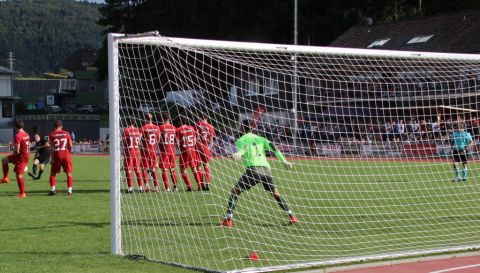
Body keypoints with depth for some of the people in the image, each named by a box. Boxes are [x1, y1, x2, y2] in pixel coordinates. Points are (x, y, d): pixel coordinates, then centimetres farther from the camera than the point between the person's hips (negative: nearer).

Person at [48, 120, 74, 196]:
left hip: (57, 155, -1)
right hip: (66, 155, 1)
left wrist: (52, 158, -3)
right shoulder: (66, 133, 4)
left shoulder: (52, 135, 0)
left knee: (53, 173, 11)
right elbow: (70, 146, 2)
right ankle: (70, 190, 2)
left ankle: (53, 189, 1)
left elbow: (52, 147, -5)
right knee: (69, 173, 8)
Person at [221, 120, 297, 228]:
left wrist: (238, 154, -32)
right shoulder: (260, 139, 24)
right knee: (275, 193, 23)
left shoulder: (240, 140, 13)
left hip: (253, 169, -4)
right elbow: (272, 147, 10)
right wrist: (284, 160, 9)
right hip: (266, 169, 4)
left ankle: (228, 219, -5)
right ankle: (291, 216, 20)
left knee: (235, 192, 8)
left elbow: (241, 149, -11)